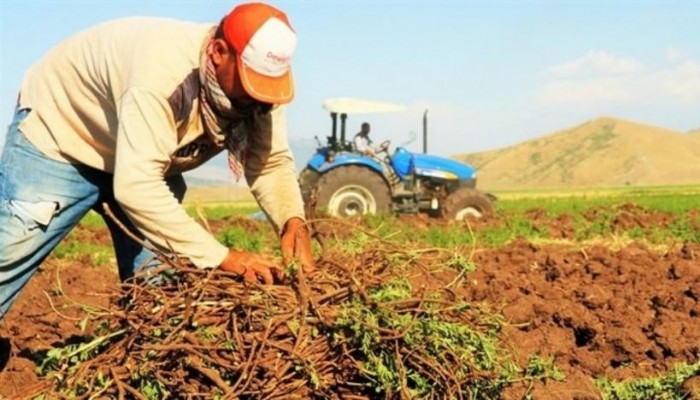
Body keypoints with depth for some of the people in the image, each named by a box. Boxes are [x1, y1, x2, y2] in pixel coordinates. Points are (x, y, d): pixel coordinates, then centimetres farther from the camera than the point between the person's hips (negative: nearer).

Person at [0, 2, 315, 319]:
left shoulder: (260, 76, -19)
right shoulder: (163, 69, -40)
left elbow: (272, 162, -14)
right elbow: (135, 186, -45)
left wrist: (293, 221, -35)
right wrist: (221, 257, -46)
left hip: (145, 162, 6)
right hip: (59, 136, -6)